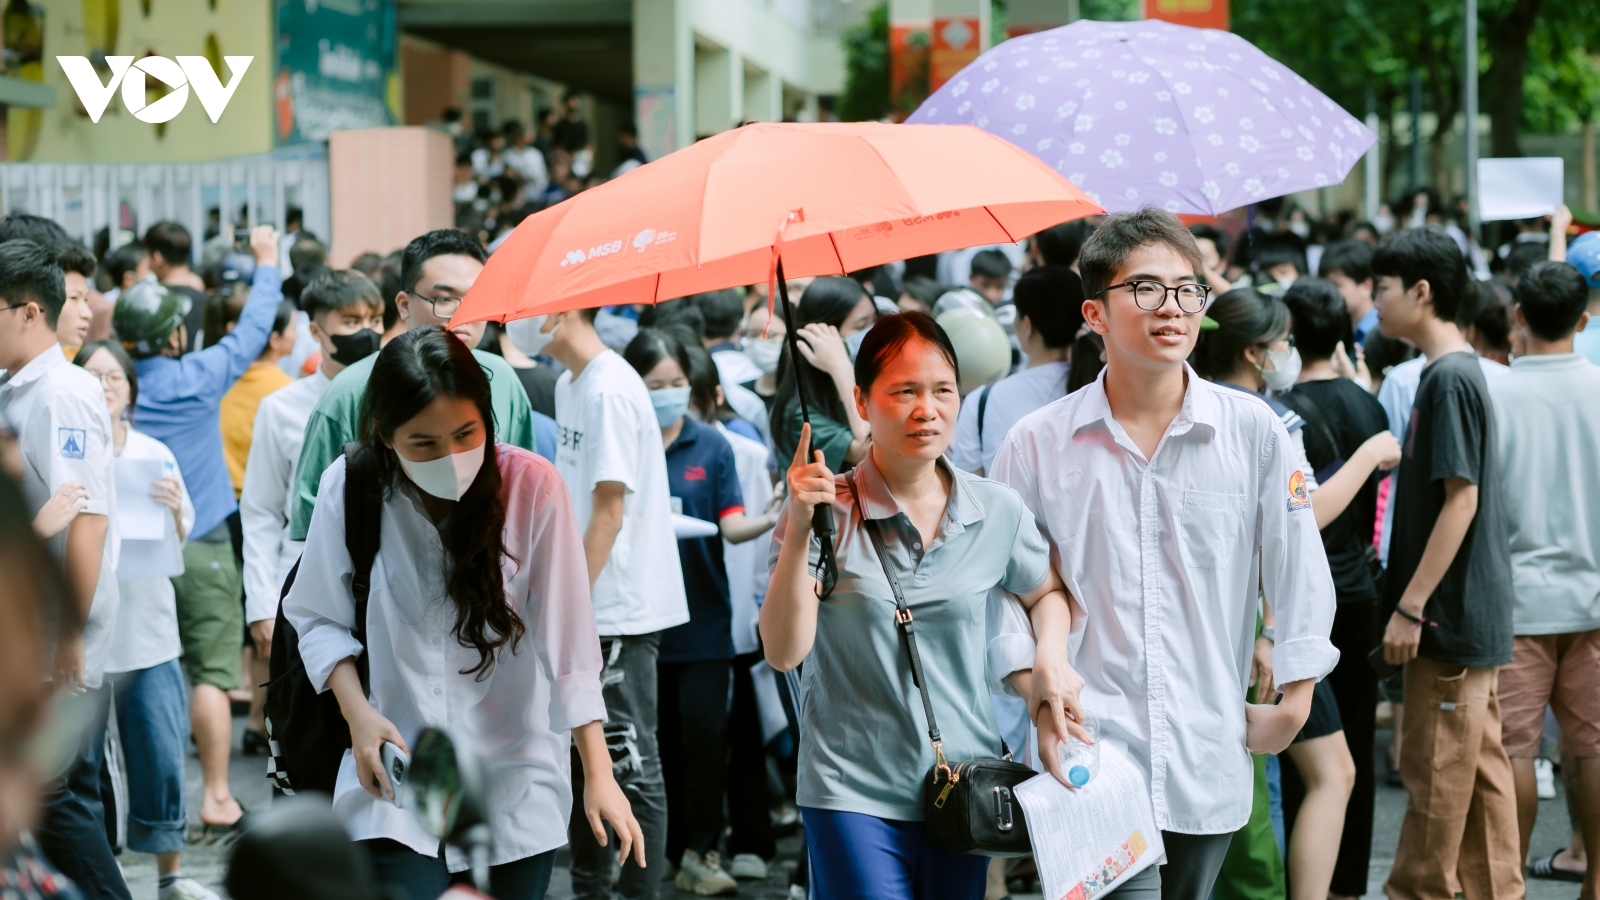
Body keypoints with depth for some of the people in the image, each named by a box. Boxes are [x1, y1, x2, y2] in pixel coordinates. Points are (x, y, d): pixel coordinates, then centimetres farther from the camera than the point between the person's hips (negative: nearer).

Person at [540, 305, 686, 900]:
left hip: (621, 607, -10)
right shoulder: (569, 386, 12)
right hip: (585, 606, 10)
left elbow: (609, 512, -18)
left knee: (631, 764, -3)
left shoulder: (610, 390, -16)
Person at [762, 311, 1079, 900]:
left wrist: (1050, 661, 4)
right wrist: (798, 531, -23)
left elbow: (1048, 592, 23)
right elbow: (783, 652, -14)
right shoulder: (828, 511, -6)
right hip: (853, 798, -3)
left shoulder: (997, 513, 3)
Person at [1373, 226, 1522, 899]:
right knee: (1480, 765, 12)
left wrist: (1410, 607, -20)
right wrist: (1408, 600, 20)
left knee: (1435, 771, -2)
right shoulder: (1454, 372, 13)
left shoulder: (1450, 378, -16)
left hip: (1452, 615, -10)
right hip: (1473, 615, 10)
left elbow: (1461, 499, -21)